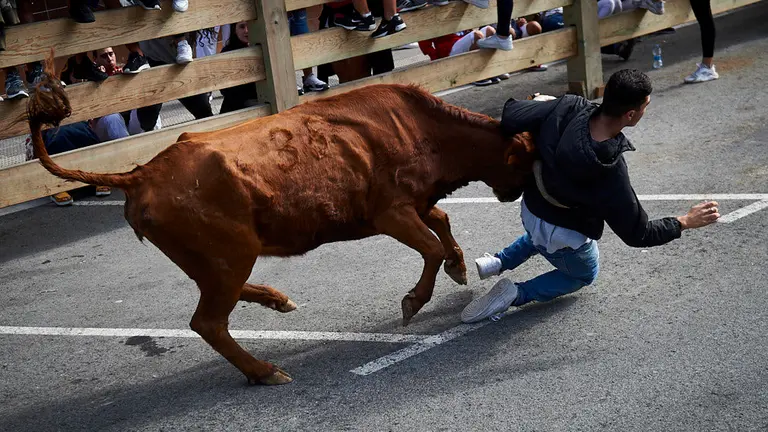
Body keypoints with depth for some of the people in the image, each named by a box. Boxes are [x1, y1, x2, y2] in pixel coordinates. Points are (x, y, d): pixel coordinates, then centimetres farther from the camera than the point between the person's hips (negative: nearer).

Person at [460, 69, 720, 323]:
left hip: (530, 208, 6)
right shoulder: (610, 173, -36)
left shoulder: (569, 107, -26)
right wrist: (686, 222, -13)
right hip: (562, 235, -6)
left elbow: (511, 113, -18)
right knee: (584, 274, 28)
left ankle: (499, 262, 30)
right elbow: (636, 234, -26)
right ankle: (516, 294, 9)